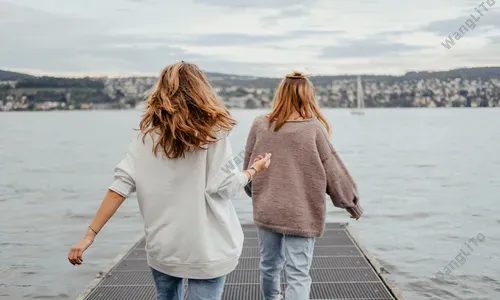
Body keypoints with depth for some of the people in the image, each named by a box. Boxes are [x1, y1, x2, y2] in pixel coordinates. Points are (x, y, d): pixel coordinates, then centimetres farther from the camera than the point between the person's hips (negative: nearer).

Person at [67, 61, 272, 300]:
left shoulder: (149, 133, 0)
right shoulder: (213, 130, -9)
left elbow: (122, 184, -6)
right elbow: (223, 187, -11)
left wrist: (90, 234, -4)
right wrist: (254, 170, 7)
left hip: (163, 244, 4)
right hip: (206, 246, -4)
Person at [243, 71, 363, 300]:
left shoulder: (259, 125, -4)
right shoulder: (313, 127, -13)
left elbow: (248, 168, 7)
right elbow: (332, 169, -6)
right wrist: (350, 201, 8)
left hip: (266, 210, 4)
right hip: (301, 214, -4)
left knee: (269, 264, 23)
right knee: (298, 274, 3)